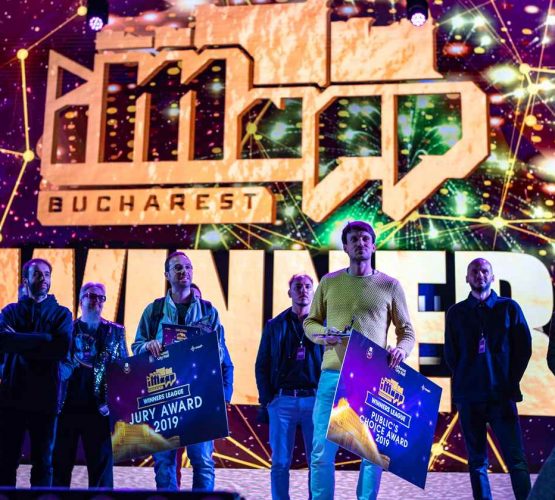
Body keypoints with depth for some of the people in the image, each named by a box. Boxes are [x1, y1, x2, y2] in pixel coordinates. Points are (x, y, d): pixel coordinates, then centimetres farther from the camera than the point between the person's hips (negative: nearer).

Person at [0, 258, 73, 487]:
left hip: (45, 398, 0)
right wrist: (43, 342, -15)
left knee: (43, 463, 5)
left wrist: (19, 340, -8)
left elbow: (62, 348, -10)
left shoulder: (61, 314, 9)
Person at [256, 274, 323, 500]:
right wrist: (267, 399, 0)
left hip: (316, 400, -1)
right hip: (282, 400, 1)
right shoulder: (275, 325, 11)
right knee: (280, 462, 3)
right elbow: (261, 365, 11)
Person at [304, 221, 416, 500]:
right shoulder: (329, 283, 9)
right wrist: (322, 335, -8)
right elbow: (310, 322, 15)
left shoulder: (389, 286, 6)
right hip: (333, 376, 0)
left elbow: (407, 330, 9)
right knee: (322, 449, 0)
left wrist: (401, 349, -12)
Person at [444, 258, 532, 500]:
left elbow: (524, 348, 6)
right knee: (477, 461, 5)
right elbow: (451, 354, 11)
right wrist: (464, 382, 3)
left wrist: (510, 382, 1)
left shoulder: (509, 307, 6)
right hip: (469, 397, 1)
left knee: (516, 459, -5)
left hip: (501, 394, -1)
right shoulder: (456, 312, 9)